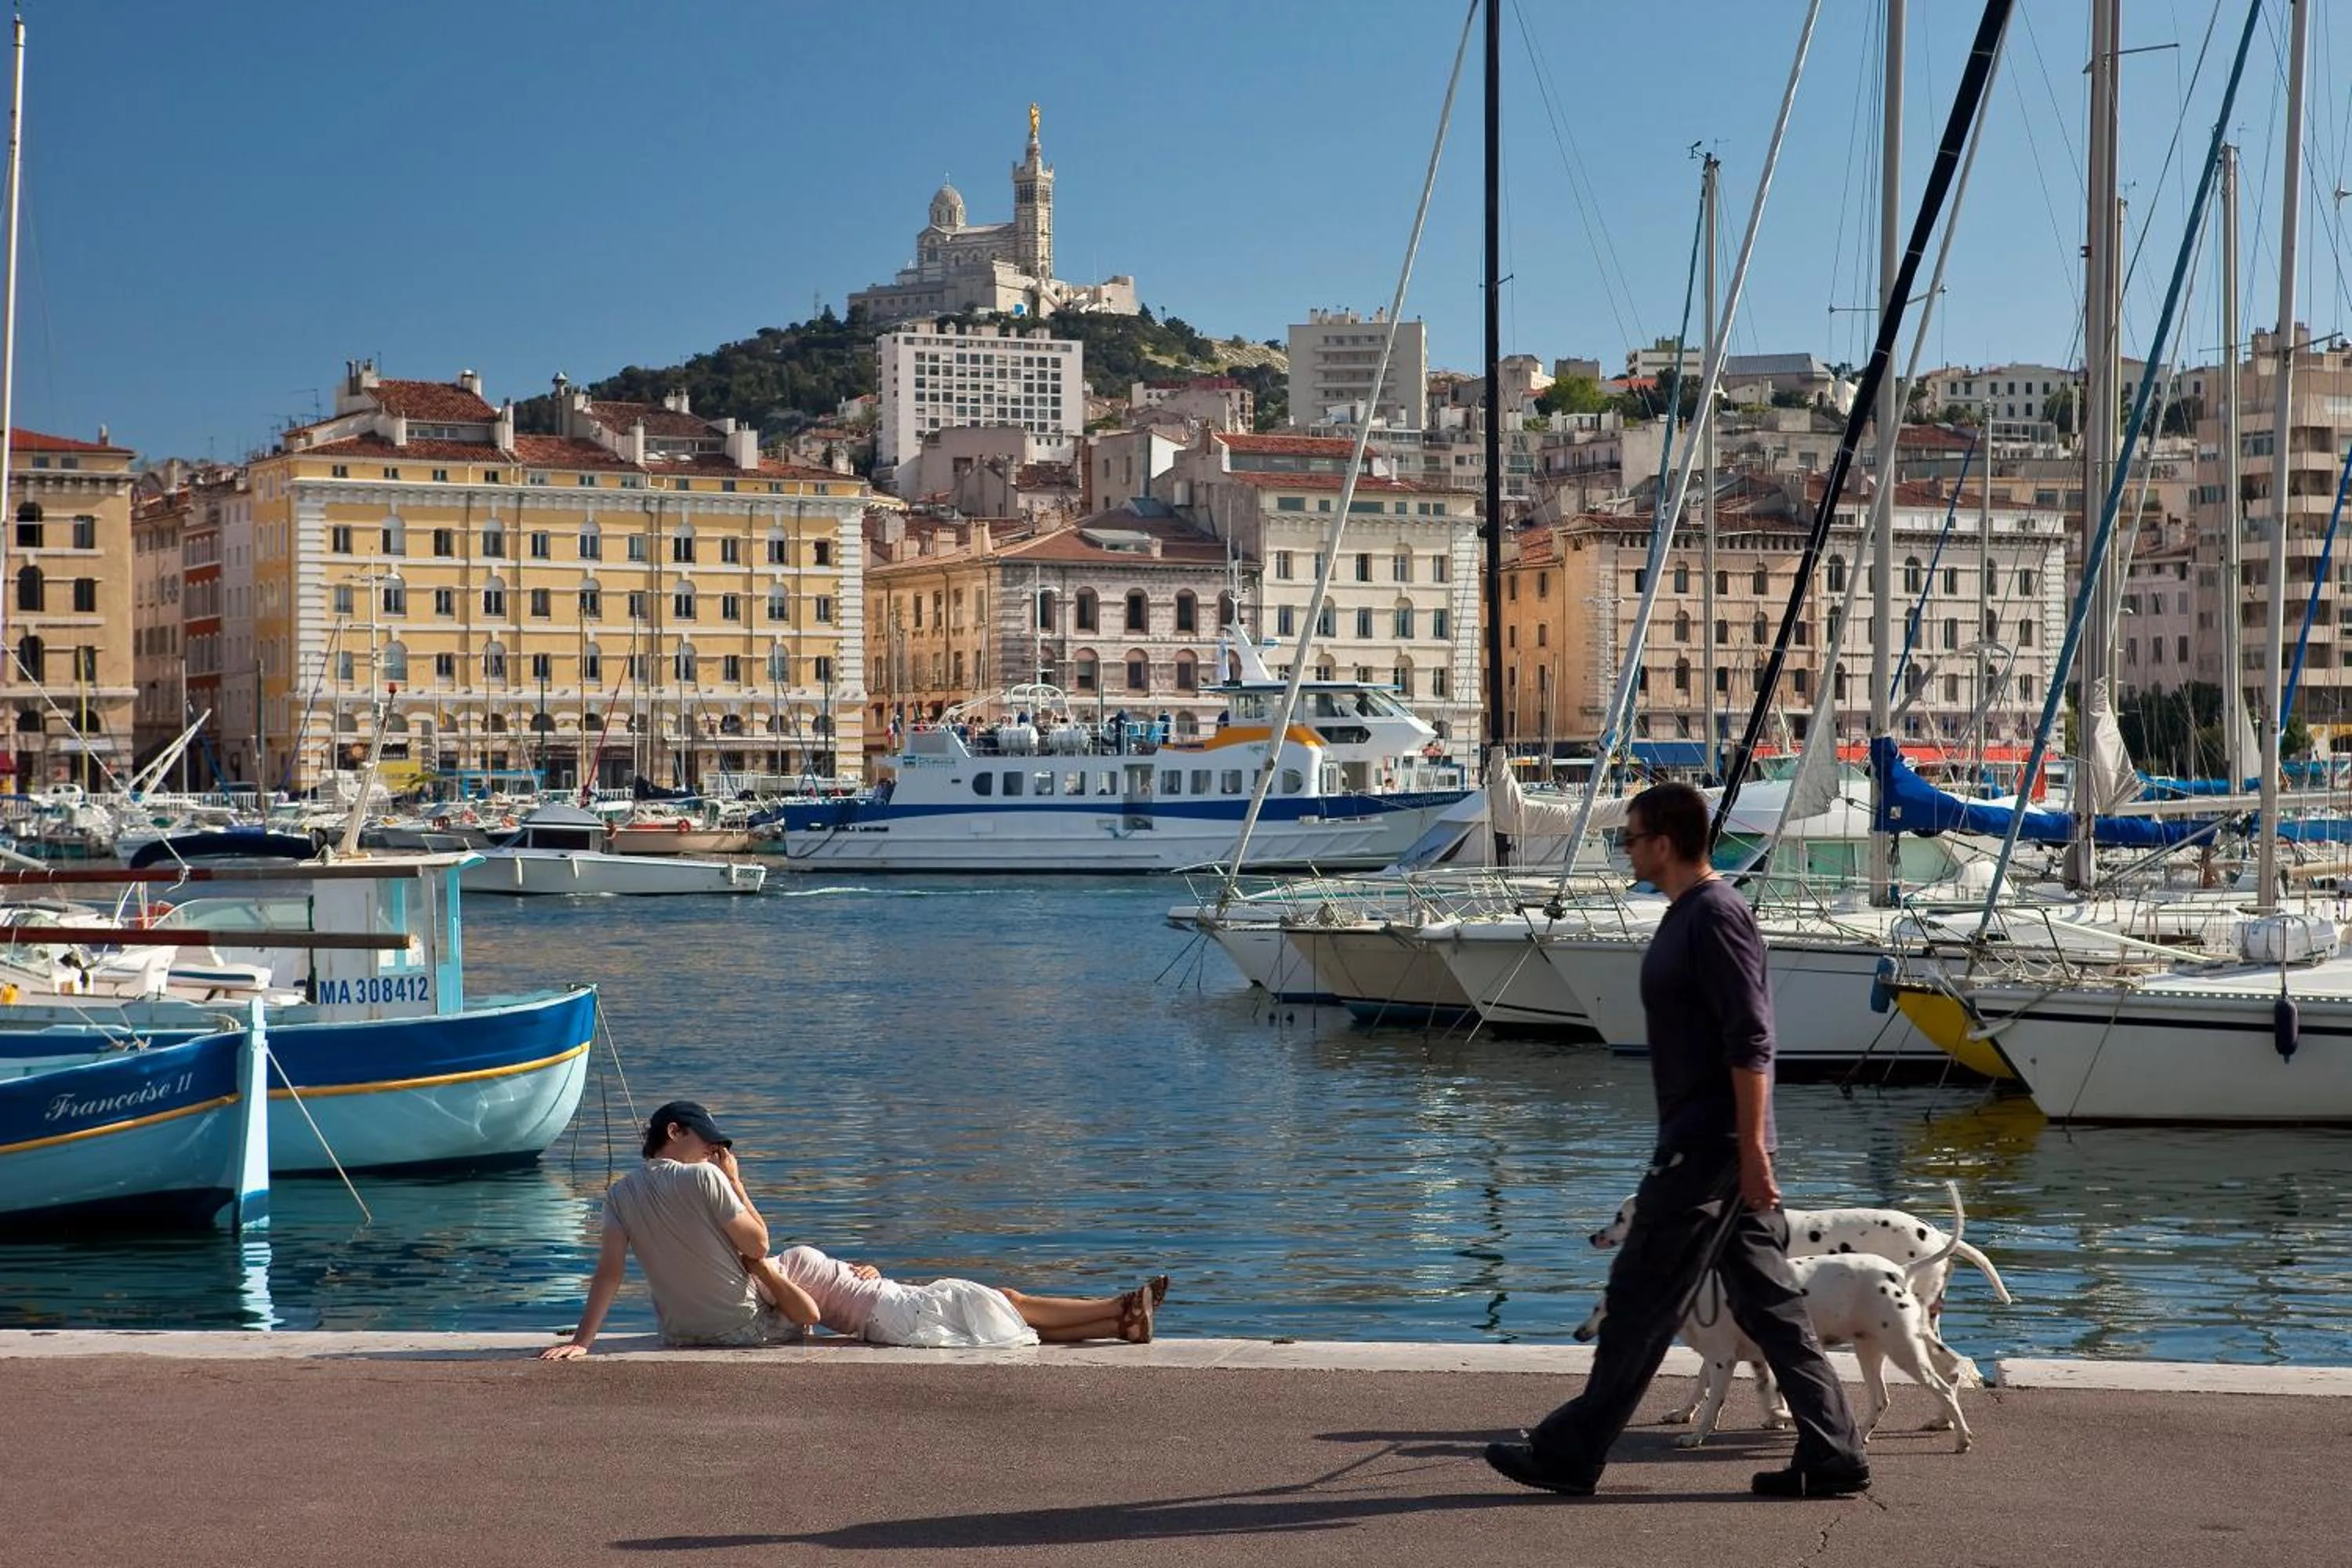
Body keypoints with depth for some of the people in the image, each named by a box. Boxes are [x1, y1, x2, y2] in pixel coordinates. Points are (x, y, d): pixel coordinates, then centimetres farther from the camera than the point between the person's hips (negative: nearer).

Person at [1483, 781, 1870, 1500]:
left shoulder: (1715, 916, -16)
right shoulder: (1689, 913, 16)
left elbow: (1750, 1043, -21)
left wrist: (1752, 1151, -23)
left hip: (1708, 1145, -10)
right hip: (1702, 1141, 10)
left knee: (1641, 1298, -3)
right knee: (1765, 1299, 10)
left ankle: (1570, 1453, 4)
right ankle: (1832, 1455, 11)